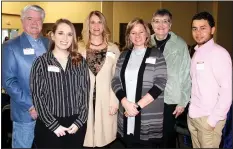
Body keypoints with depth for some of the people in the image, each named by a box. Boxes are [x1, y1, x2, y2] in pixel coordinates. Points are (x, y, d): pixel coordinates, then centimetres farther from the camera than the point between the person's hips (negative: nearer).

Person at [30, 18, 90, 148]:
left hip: (76, 124, 2)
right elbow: (37, 96, -6)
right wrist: (54, 125, -10)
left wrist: (79, 121, -6)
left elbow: (85, 93, 2)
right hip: (49, 126, -2)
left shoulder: (80, 61, 4)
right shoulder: (41, 62, -3)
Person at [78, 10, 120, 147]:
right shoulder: (79, 48, 4)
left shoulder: (113, 49, 4)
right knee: (85, 138, 4)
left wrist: (115, 101, -3)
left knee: (104, 137, 5)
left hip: (105, 101, 0)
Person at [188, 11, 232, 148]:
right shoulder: (196, 52, 9)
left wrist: (212, 120, -15)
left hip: (208, 118, -6)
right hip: (193, 116, 6)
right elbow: (196, 87, 9)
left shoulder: (219, 53, -13)